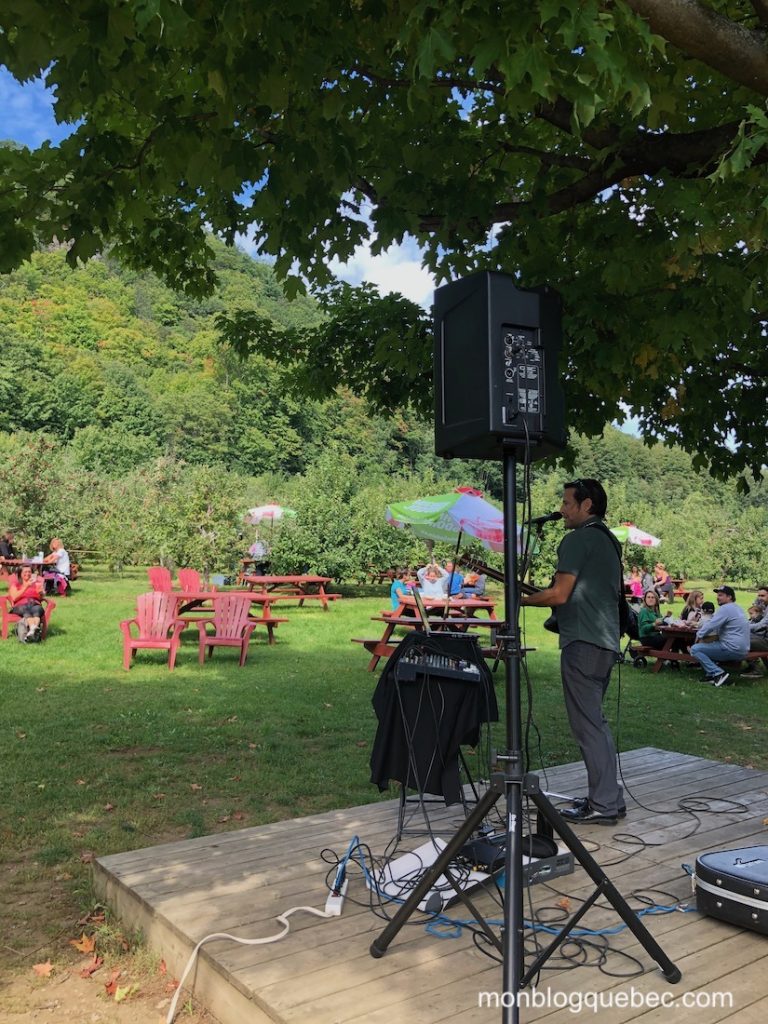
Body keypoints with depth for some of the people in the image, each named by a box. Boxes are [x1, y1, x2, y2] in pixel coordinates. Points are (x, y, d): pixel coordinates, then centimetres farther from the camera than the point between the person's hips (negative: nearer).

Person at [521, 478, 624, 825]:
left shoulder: (577, 540, -11)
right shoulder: (609, 541, 17)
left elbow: (559, 594, -16)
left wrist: (522, 599, -1)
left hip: (583, 643, -10)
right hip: (606, 641, 10)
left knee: (588, 724, -4)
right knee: (595, 721, 16)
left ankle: (604, 805, 0)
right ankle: (606, 796, 21)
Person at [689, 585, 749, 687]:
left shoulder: (725, 608, -14)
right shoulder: (737, 608, 18)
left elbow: (711, 626, -17)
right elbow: (716, 624, 25)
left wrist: (699, 635, 1)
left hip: (733, 649, -10)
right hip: (741, 649, 10)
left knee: (695, 649, -9)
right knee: (706, 646, 27)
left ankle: (718, 673, -16)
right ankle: (711, 674, 11)